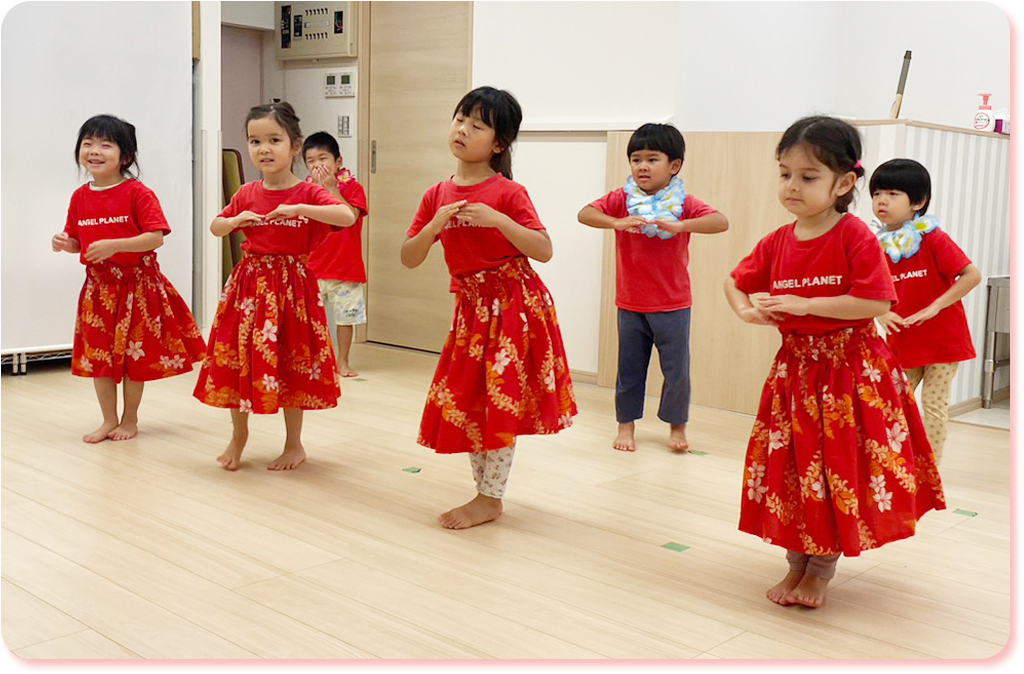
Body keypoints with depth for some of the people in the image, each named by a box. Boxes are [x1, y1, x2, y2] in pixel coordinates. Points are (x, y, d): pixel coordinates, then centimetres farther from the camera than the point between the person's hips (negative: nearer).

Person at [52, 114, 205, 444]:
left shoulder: (138, 193, -11)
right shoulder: (80, 197, 5)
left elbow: (156, 237, -18)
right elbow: (77, 242, 14)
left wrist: (114, 245, -25)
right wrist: (65, 244, -8)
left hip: (137, 283, -5)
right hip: (98, 285, 5)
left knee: (135, 354, 6)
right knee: (97, 353, 8)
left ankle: (130, 419, 22)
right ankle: (109, 420, 22)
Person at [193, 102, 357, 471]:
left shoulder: (307, 193, -8)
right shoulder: (246, 194, 5)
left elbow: (348, 216, -23)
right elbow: (215, 226, 18)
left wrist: (300, 209, -30)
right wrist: (235, 221, -4)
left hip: (291, 284, -4)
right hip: (249, 284, 4)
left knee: (290, 364, 4)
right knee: (238, 359, 8)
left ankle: (294, 444, 21)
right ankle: (238, 436, 30)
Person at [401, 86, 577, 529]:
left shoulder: (507, 193, -9)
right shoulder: (438, 196, 6)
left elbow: (544, 251, -15)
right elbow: (408, 259, 5)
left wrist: (496, 220, -24)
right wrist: (434, 226, -13)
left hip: (513, 305, -6)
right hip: (471, 306, 6)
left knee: (498, 402, -2)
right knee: (462, 401, 10)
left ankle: (490, 499, 11)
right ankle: (485, 490, 26)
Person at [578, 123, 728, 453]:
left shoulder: (683, 203, -6)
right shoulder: (622, 199, -2)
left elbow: (721, 221, -20)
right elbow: (584, 213, -14)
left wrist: (679, 225, -35)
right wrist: (616, 222, -32)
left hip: (673, 304, -1)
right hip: (630, 304, 1)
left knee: (676, 368, 5)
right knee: (629, 367, 11)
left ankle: (677, 426, 23)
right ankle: (626, 424, 25)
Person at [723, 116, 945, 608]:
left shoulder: (855, 236, -14)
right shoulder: (776, 243, 2)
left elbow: (877, 302, -20)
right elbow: (735, 282, 14)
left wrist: (806, 305, -21)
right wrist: (747, 311, -8)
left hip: (850, 368, -5)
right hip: (796, 366, 5)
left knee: (837, 469, 3)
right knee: (790, 467, 9)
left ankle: (822, 570, 20)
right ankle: (797, 562, 26)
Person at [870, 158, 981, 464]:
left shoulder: (933, 239, -14)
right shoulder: (878, 245, -1)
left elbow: (972, 275, -20)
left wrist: (935, 306, -22)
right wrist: (881, 313, -13)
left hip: (943, 338, -4)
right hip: (901, 341, 4)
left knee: (934, 404, 3)